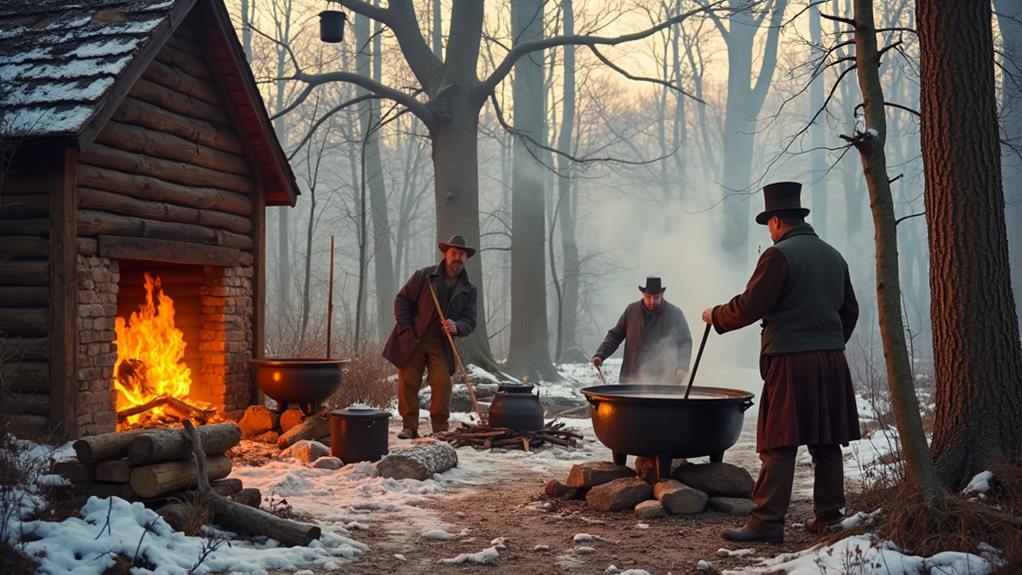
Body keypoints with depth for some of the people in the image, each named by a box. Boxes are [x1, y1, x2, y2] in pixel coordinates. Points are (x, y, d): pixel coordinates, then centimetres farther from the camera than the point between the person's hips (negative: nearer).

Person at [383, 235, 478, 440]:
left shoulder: (469, 290, 8)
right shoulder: (424, 276, 0)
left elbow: (470, 321, 2)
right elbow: (402, 300, 0)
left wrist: (456, 327, -21)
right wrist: (405, 330, -9)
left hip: (441, 344, 2)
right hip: (412, 340, -1)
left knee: (442, 384, -10)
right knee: (408, 383, -1)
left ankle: (440, 428, 2)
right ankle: (409, 426, 10)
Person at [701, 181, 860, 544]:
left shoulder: (779, 255, -10)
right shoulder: (834, 256, 15)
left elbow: (749, 307, -13)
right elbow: (850, 311, 21)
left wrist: (715, 316, 4)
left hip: (791, 360, -8)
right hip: (832, 361, 8)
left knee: (779, 445, -6)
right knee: (827, 443, 12)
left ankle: (767, 522, -5)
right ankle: (828, 518, 18)